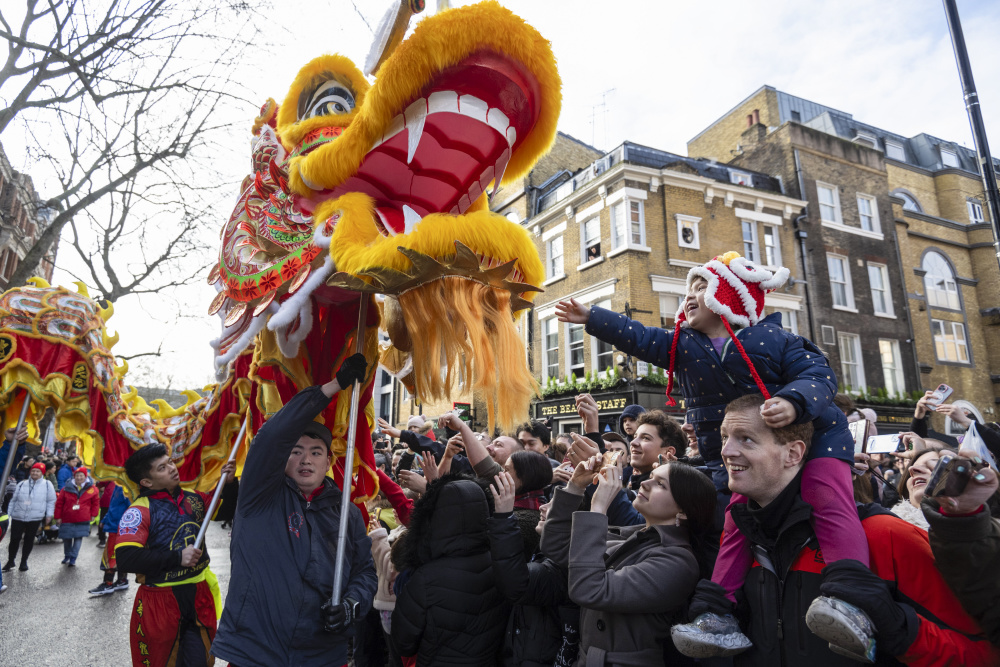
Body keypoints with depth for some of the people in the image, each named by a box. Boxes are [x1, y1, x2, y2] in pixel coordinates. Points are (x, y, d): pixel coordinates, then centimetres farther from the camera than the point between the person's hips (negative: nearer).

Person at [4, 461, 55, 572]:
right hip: (18, 517, 2)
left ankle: (24, 561, 22)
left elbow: (51, 501, 2)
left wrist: (49, 515, -2)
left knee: (29, 540, 8)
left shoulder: (47, 484, -1)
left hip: (35, 518, -2)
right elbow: (13, 500, 12)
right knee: (14, 539, 2)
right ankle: (10, 561, 22)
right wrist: (8, 514, 9)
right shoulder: (21, 484, 6)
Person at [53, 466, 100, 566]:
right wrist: (58, 516, 4)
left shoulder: (92, 489, -1)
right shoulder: (67, 488, 0)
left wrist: (93, 515, 5)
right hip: (67, 519, 2)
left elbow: (96, 503, 9)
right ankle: (67, 556, 32)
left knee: (78, 538, -5)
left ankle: (73, 559, 1)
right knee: (67, 538, 10)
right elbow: (59, 503, 6)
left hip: (83, 520, -1)